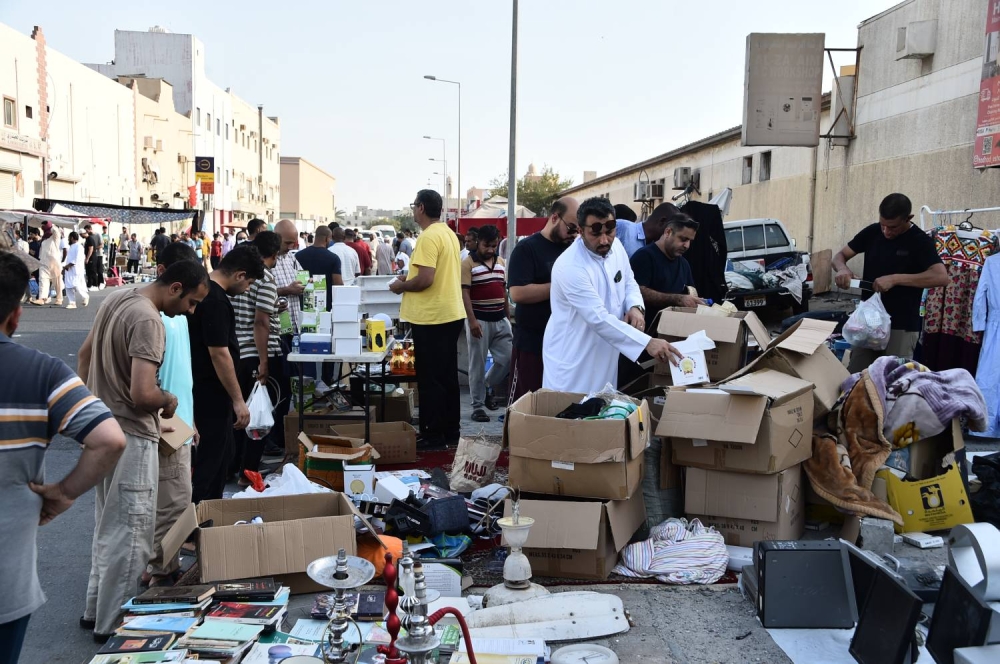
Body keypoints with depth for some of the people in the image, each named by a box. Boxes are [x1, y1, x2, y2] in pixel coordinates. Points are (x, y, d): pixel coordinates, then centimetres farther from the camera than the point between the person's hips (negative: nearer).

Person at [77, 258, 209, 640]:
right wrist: (169, 400, -9)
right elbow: (142, 394, -30)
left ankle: (97, 609, 33)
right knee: (129, 534, 3)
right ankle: (112, 625, 14)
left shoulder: (117, 299, 6)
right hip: (131, 438, -10)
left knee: (108, 527, 21)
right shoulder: (148, 321, -23)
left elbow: (85, 355, 18)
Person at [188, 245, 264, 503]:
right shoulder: (215, 300, -23)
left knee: (223, 450, 19)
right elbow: (219, 354, -25)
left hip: (208, 387, 10)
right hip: (210, 391, -10)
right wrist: (238, 400, -20)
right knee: (212, 457, -1)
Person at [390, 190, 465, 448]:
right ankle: (450, 431, 21)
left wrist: (401, 286, -8)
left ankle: (433, 434, 6)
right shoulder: (449, 233, 13)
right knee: (447, 377, 14)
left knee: (430, 379, -1)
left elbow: (425, 279, -24)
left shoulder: (429, 236, -17)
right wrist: (410, 280, 17)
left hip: (431, 318, -9)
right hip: (451, 314, 9)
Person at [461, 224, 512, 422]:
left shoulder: (501, 262, 11)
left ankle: (488, 386, 29)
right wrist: (472, 321, -20)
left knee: (507, 358, 5)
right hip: (480, 320, -5)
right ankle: (477, 405, 9)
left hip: (500, 320, 6)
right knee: (478, 364, 1)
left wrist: (508, 317, 15)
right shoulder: (468, 263, -7)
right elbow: (465, 293, -12)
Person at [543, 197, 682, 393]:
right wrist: (647, 343, -32)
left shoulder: (616, 247, -2)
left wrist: (635, 307, -9)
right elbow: (599, 318, -29)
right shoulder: (570, 267, -25)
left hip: (606, 355, 7)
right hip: (572, 360, -7)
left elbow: (629, 283, 15)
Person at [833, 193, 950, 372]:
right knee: (853, 376, 8)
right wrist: (842, 269, -15)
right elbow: (840, 256, 9)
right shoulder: (872, 232, 2)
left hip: (902, 327, -5)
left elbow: (941, 277, -26)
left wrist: (895, 279, -30)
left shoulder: (920, 241, -12)